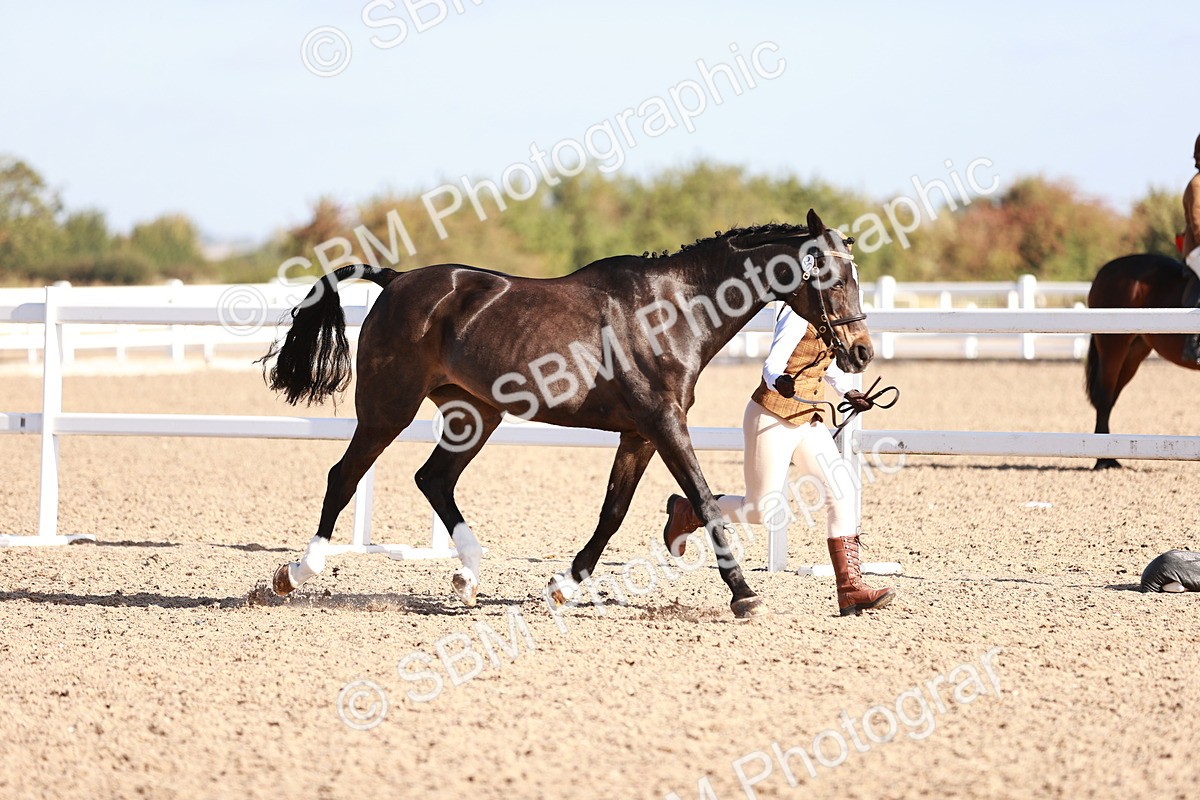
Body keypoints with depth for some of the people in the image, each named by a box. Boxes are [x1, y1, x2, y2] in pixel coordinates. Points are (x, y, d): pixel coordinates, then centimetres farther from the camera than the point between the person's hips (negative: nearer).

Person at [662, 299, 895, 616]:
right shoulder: (798, 315, -18)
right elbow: (772, 364, -26)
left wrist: (848, 392, 15)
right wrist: (780, 381, -48)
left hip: (808, 419, 8)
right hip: (773, 419, -8)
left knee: (841, 494, -5)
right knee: (764, 511, -2)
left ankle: (850, 589, -5)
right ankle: (686, 512, 23)